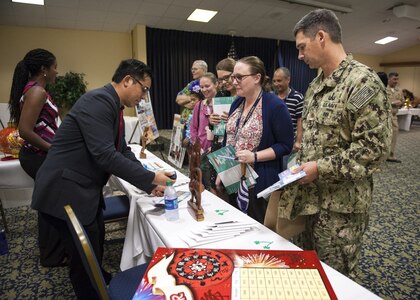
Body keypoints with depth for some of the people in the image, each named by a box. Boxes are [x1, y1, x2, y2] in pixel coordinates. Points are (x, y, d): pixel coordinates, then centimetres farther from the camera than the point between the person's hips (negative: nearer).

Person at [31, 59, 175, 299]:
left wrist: (150, 184, 1)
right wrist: (151, 177, -21)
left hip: (85, 189, 10)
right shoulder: (98, 101, -22)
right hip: (65, 192, -10)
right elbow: (105, 155, -29)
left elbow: (123, 151, 9)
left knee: (96, 243, 26)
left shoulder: (112, 106, 9)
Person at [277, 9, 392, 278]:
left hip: (341, 205, -8)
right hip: (312, 197, 8)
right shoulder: (316, 85, 10)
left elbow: (375, 147, -21)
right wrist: (299, 167, 6)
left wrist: (320, 168, -21)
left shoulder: (362, 81, -17)